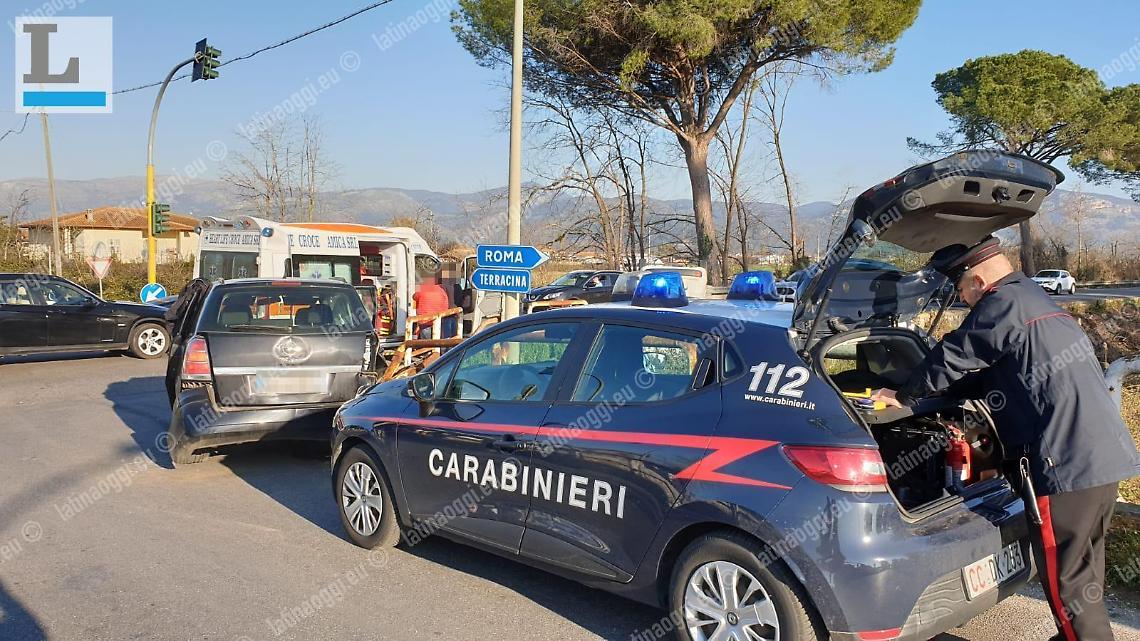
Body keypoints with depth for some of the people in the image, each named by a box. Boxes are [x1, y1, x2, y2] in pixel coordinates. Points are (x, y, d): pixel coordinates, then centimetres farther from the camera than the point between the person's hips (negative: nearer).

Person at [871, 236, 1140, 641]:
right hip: (1107, 455, 10)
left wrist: (903, 396, 9)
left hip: (1067, 465, -10)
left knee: (1067, 583, 0)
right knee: (1082, 572, 22)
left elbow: (951, 359, -6)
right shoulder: (1036, 300, 20)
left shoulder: (1003, 305, -11)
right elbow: (983, 369, 25)